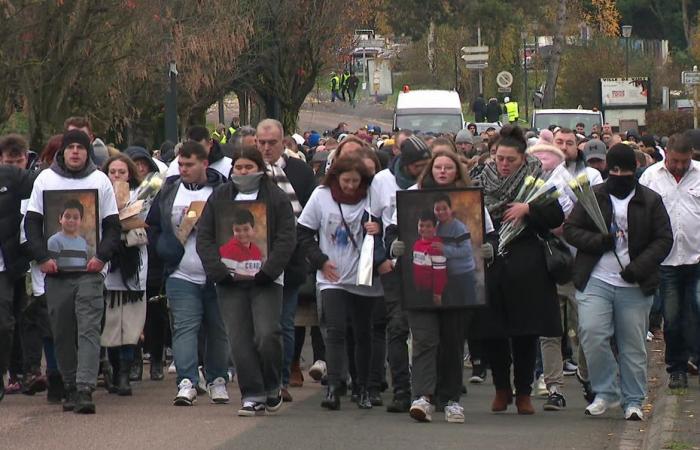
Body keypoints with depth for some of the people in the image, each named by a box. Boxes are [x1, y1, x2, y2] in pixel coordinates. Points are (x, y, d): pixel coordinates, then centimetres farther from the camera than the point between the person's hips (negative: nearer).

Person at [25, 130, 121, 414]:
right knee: (62, 332, 5)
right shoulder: (45, 179, 8)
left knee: (89, 329, -11)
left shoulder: (100, 180, 7)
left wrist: (102, 256, -8)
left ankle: (85, 390, -18)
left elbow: (112, 225, 7)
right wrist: (42, 257, -7)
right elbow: (32, 222, 7)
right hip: (55, 268, 2)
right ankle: (70, 388, 14)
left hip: (90, 269, -2)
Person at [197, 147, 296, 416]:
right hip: (230, 283, 3)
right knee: (240, 340, -2)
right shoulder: (218, 199, 11)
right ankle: (252, 396, 4)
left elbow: (286, 239, -2)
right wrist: (222, 272, -7)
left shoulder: (277, 199, 4)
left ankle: (272, 387, 9)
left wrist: (265, 272, -12)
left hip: (265, 282, -3)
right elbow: (204, 238, 6)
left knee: (267, 336, -14)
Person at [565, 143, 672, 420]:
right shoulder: (591, 197, 8)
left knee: (633, 345, 3)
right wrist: (598, 241, -13)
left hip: (635, 285, 0)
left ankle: (633, 401, 14)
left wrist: (639, 267, -11)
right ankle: (605, 392, -1)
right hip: (595, 281, 0)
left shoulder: (651, 201, 6)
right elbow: (570, 229, 6)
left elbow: (664, 240, 3)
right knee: (592, 334, -15)